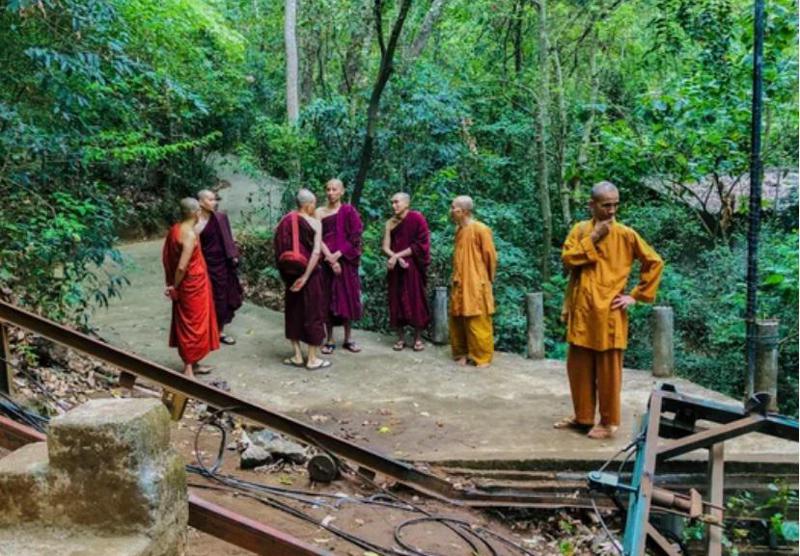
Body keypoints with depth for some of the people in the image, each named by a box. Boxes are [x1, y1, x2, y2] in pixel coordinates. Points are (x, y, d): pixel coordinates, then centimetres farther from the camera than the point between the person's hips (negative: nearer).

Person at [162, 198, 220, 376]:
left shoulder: (174, 230, 3)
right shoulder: (190, 235, -23)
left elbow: (166, 257, 11)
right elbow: (182, 267, -26)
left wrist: (171, 282, 14)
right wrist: (175, 287, -12)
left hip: (183, 285, 9)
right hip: (193, 286, -9)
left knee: (186, 324, 17)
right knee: (193, 325, 2)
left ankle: (191, 364, 29)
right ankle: (189, 369, 10)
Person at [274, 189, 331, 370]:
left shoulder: (285, 221, 2)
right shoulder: (314, 222, -11)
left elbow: (279, 249, 2)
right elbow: (316, 252, -20)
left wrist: (286, 272, 9)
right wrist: (305, 276, -19)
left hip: (290, 273, 5)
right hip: (309, 273, -5)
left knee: (293, 312, 14)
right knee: (312, 312, 5)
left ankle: (297, 356, 19)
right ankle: (312, 359, 10)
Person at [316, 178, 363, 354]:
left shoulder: (349, 211, 3)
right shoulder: (320, 212, 4)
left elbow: (355, 238, -4)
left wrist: (338, 255, -14)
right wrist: (330, 258, -14)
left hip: (346, 260, 0)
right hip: (326, 260, 0)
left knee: (347, 297, 2)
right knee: (329, 298, 1)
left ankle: (348, 338, 12)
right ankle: (330, 340, 8)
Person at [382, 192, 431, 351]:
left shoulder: (417, 218, -6)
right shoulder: (390, 223, 8)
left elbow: (420, 244, -11)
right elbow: (386, 246, 4)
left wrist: (397, 255, -14)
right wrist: (397, 258, -16)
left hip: (413, 267, -4)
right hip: (396, 267, 4)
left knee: (415, 300, -1)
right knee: (396, 301, 3)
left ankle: (418, 338, 9)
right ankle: (401, 338, 10)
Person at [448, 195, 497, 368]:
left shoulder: (480, 229, -12)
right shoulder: (459, 230, 12)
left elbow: (490, 256, -8)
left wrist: (487, 279, 0)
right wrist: (456, 277, 15)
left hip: (476, 284, -8)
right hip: (459, 283, 8)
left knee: (478, 322, -2)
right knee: (458, 320, 11)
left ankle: (482, 357, 8)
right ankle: (463, 352, 22)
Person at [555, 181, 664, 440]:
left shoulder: (626, 234, -3)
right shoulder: (579, 229, 7)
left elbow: (654, 263, -1)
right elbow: (567, 259, -5)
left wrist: (636, 295, -4)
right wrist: (592, 239, -12)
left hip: (608, 311, -4)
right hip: (580, 309, 4)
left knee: (608, 368, 2)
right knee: (579, 366, 11)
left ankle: (609, 421, 14)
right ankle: (582, 416, 25)